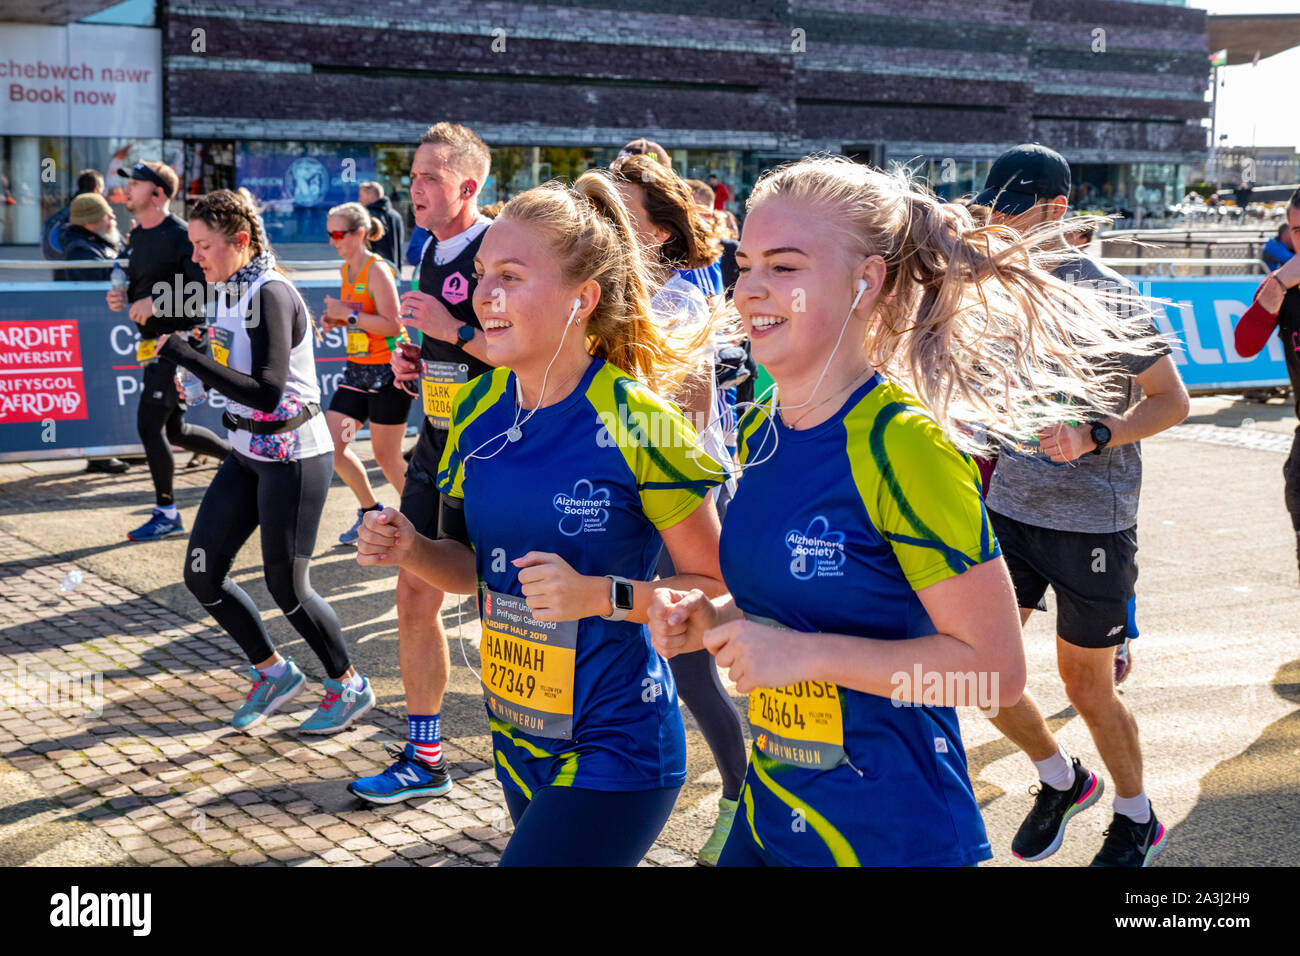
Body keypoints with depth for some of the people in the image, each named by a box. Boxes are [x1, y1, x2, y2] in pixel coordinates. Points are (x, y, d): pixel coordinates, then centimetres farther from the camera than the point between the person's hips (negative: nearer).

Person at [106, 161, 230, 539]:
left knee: (149, 425, -8)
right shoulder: (138, 236, 13)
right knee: (174, 430, 15)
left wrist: (155, 302, -26)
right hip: (155, 347, 10)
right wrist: (124, 295, 2)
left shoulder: (179, 235, -16)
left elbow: (206, 287, -25)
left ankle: (167, 513, 4)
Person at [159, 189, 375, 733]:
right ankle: (273, 673, 24)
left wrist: (187, 356, -27)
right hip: (248, 453, 9)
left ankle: (350, 687, 22)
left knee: (286, 586, 1)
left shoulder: (270, 294, -20)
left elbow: (266, 393, -28)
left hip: (294, 457, -9)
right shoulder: (229, 289, 6)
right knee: (202, 575, 6)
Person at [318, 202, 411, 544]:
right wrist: (339, 319, 4)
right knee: (330, 446, 4)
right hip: (357, 370, 9)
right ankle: (371, 511, 20)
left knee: (386, 455, 0)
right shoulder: (346, 270, 10)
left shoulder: (377, 270, -16)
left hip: (388, 371, -8)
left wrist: (348, 314, -22)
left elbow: (391, 325, -24)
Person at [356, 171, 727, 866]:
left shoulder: (637, 424, -17)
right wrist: (413, 551, -7)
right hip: (516, 734, 6)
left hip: (614, 753, -6)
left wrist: (601, 595, -24)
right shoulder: (479, 407, 1)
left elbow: (717, 587, -12)